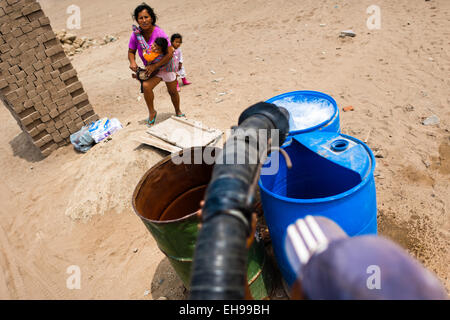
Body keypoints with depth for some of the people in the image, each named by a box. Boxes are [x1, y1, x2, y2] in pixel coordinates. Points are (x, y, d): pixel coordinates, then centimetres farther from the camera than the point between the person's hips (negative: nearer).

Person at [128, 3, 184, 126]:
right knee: (146, 86, -26)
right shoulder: (135, 34, -14)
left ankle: (178, 111, 42)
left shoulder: (159, 33, -25)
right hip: (151, 69, 2)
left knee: (173, 91, 13)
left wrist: (154, 66, -31)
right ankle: (151, 112, -4)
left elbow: (169, 54, -26)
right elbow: (131, 51, 0)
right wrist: (132, 62, -22)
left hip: (166, 65, -2)